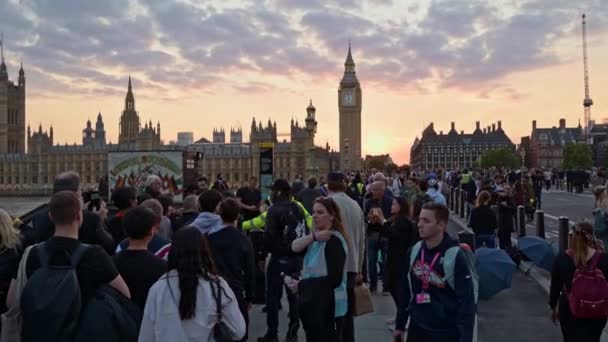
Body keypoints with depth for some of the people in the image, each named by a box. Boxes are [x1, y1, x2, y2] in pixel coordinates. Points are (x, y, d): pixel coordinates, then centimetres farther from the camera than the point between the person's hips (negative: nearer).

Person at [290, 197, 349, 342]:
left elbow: (334, 279, -22)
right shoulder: (316, 239, 13)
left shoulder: (334, 240, -15)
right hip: (313, 304, 9)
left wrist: (302, 285, -15)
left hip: (328, 307, -9)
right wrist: (313, 236, -21)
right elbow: (294, 247, -5)